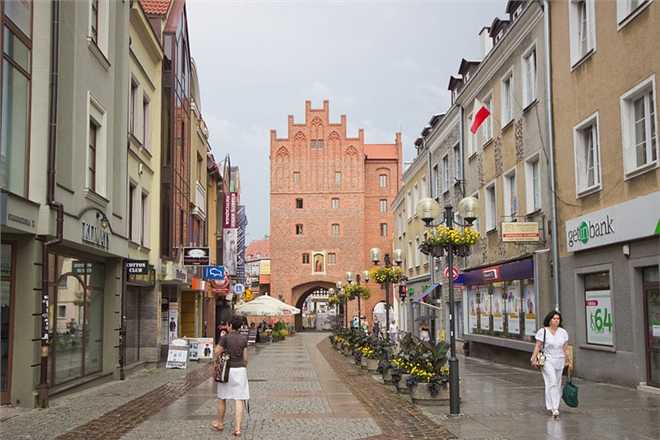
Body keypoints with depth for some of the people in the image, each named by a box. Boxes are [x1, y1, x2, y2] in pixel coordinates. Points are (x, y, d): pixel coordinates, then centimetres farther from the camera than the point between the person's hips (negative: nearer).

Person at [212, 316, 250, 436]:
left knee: (222, 398, 17)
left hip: (227, 370, -2)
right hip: (240, 370, 2)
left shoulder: (225, 337, -10)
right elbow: (245, 357, 4)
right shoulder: (244, 339, 1)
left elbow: (217, 353, -7)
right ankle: (237, 428, -8)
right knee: (239, 400, 0)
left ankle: (220, 423, 31)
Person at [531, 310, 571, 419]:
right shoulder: (542, 331, -4)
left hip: (560, 361, 5)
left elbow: (565, 348, 11)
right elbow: (538, 346, -5)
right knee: (552, 382, -14)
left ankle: (550, 405, 22)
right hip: (547, 360, -5)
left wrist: (569, 361, 9)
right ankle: (554, 408, -17)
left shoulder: (563, 332, 8)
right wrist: (534, 358, -13)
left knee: (557, 384, 9)